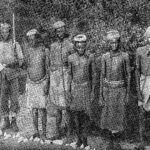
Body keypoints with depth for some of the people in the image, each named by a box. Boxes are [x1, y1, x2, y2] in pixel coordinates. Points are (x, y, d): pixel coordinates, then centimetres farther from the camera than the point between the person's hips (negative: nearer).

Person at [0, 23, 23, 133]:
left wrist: (14, 63, -15)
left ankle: (14, 121, 7)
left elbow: (21, 60, 2)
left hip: (13, 75, -2)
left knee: (14, 98, -2)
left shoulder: (15, 45, 7)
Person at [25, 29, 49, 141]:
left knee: (42, 108, -3)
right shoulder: (28, 51, 6)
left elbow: (47, 69, -5)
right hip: (31, 83, 4)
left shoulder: (45, 51, -6)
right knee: (33, 109, 6)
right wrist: (27, 85, 10)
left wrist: (46, 85, -12)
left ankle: (44, 133, 7)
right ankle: (36, 132, 15)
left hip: (42, 82, -4)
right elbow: (28, 68, 12)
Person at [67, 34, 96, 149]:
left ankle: (84, 137, 15)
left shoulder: (90, 57, -3)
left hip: (86, 87, -1)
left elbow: (93, 74, 2)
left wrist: (93, 91, 0)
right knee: (76, 113, 6)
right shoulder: (71, 58, -1)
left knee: (86, 113, -3)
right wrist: (69, 91, 3)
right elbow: (70, 75, 6)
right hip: (75, 87, 1)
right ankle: (79, 138, 20)